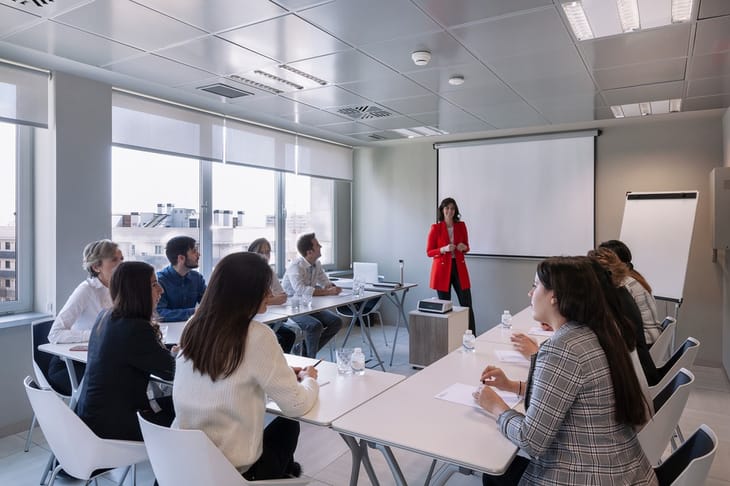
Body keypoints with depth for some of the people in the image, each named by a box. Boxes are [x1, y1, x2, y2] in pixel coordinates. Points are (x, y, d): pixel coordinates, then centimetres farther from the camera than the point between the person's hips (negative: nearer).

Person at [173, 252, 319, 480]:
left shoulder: (194, 326, -4)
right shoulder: (257, 337, -24)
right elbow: (296, 406, -15)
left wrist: (284, 373, 13)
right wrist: (309, 380, 6)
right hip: (233, 469, -5)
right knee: (287, 424, 24)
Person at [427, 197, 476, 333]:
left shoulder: (461, 225, 6)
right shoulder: (435, 228, -3)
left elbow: (466, 247, 15)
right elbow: (429, 252, -2)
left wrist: (464, 247, -8)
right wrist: (444, 249, -18)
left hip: (459, 268, 3)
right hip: (442, 269, -2)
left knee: (467, 305, 0)